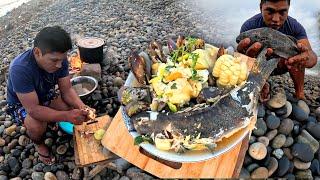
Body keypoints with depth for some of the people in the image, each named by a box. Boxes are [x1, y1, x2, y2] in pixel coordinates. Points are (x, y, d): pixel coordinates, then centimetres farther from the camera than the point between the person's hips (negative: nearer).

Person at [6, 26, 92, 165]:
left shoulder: (59, 59, -23)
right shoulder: (20, 69, -39)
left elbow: (67, 90, -16)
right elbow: (33, 109, -38)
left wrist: (81, 107, -35)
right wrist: (67, 116, -46)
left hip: (46, 95, 5)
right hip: (21, 104, -4)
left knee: (72, 107, -20)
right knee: (37, 127, -32)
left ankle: (51, 121, 12)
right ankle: (39, 144, 3)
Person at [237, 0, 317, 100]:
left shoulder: (295, 26, -19)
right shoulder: (249, 26, -25)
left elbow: (312, 56, -31)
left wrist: (307, 59, -56)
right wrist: (243, 57, -64)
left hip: (282, 65, 1)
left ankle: (299, 94, -13)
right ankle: (263, 86, -4)